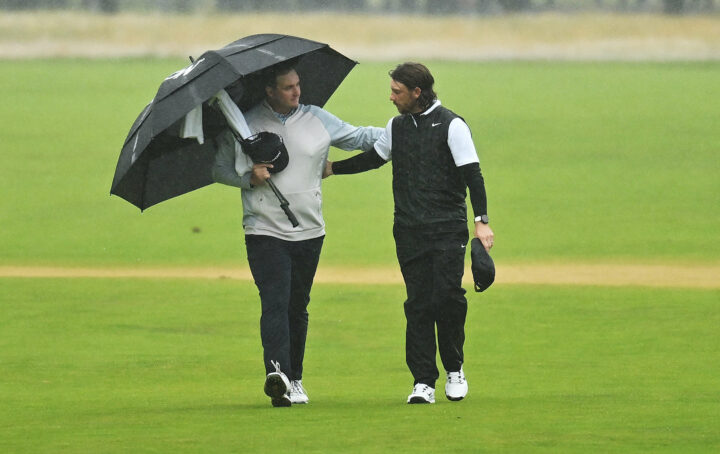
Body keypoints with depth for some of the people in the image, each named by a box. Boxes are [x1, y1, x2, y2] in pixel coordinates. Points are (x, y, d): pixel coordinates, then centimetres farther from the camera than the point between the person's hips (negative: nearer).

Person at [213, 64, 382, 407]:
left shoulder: (318, 120, 9)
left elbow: (359, 137, 17)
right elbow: (219, 170, 8)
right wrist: (248, 177, -10)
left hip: (309, 233, 4)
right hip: (265, 233, -4)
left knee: (298, 307, 11)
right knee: (275, 303, -18)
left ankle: (294, 379, 20)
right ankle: (277, 373, -32)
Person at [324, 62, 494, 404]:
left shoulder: (451, 126, -4)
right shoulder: (397, 127, 14)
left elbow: (472, 174, -8)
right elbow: (374, 158, 30)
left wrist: (481, 221, -16)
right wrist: (332, 168, 28)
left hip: (448, 229, -5)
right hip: (409, 231, 5)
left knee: (447, 296, -11)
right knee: (418, 304, -1)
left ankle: (454, 369, 9)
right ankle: (423, 381, -1)